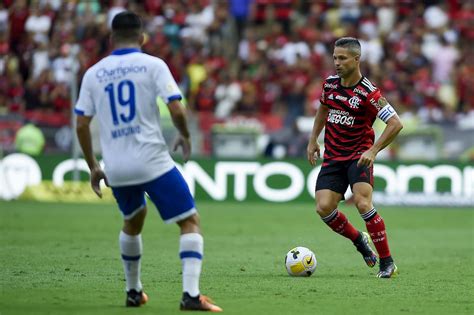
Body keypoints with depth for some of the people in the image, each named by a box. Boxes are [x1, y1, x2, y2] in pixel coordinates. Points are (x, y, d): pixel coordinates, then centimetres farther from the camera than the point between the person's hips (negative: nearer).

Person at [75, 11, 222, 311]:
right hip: (153, 160, -5)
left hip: (116, 167, 5)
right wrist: (185, 136, 9)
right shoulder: (153, 65, -3)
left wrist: (93, 167, 18)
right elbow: (176, 109, -11)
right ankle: (191, 294, -13)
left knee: (133, 221, 30)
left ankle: (133, 292, 35)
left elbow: (81, 125, 8)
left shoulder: (94, 73, 8)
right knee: (191, 221, 3)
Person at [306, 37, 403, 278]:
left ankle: (387, 262, -12)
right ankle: (358, 239, 18)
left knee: (362, 203, -24)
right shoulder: (329, 84, 3)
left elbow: (395, 123, -17)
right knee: (323, 208, -10)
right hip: (332, 157, 5)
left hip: (358, 156, -5)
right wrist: (313, 140, 20)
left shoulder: (368, 93, -16)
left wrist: (373, 151, -22)